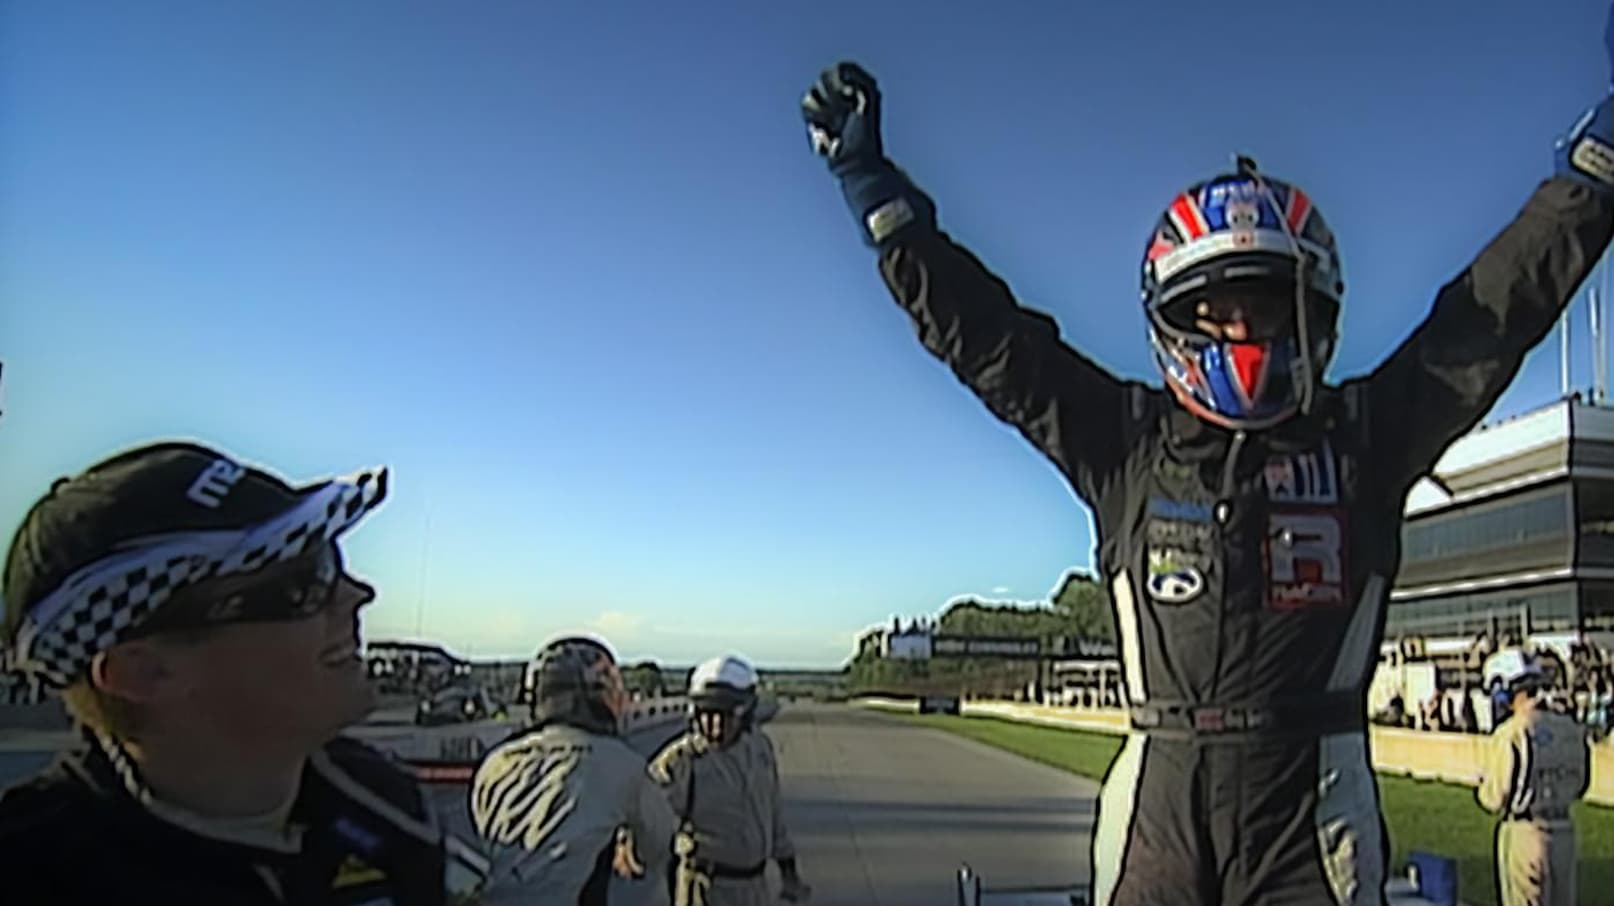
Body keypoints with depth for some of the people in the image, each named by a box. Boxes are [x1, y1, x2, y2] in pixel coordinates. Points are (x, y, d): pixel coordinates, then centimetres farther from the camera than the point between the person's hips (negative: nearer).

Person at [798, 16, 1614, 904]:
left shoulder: (1362, 434, 3)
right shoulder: (1127, 441, 1)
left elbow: (1504, 295, 4)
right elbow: (983, 332, 1)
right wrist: (870, 181, 2)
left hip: (1311, 814, 0)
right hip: (1158, 806, 1)